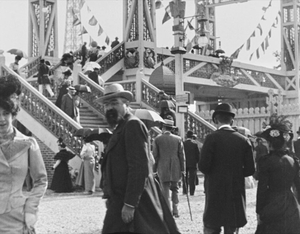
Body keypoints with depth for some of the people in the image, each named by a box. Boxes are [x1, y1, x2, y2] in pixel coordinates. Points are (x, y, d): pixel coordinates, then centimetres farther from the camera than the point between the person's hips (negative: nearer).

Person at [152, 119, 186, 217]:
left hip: (163, 169, -2)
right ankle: (175, 210, 11)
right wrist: (183, 169, 7)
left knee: (165, 190, 2)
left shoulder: (157, 139, -1)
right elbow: (182, 155, 3)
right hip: (175, 169, 2)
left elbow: (155, 156, -1)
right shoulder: (178, 139, 3)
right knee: (175, 189, 14)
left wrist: (154, 168, 5)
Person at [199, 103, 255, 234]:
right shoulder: (244, 141, 2)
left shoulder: (212, 138, -9)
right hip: (236, 194, 4)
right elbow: (250, 169, 1)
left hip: (215, 193, -4)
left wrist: (212, 173, 8)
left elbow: (203, 166, -14)